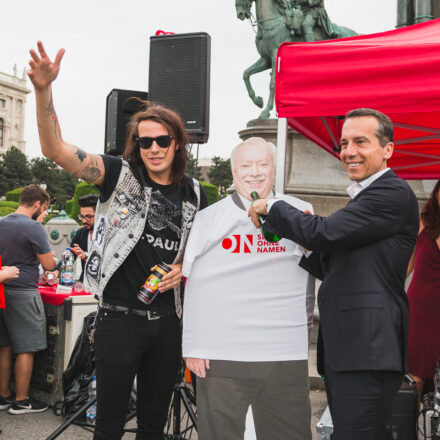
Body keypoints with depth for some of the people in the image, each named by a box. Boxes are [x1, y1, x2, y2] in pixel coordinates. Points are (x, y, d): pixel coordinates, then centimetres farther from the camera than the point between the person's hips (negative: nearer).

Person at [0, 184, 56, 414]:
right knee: (26, 349, 1)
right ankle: (21, 400, 6)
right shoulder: (34, 227, -14)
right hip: (23, 293, -8)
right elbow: (49, 264, -13)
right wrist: (48, 253, 6)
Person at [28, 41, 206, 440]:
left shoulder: (193, 194, 6)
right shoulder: (122, 175, -5)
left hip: (167, 319, 4)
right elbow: (56, 149, -17)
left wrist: (182, 268, -2)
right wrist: (43, 90, -31)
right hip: (120, 317, -3)